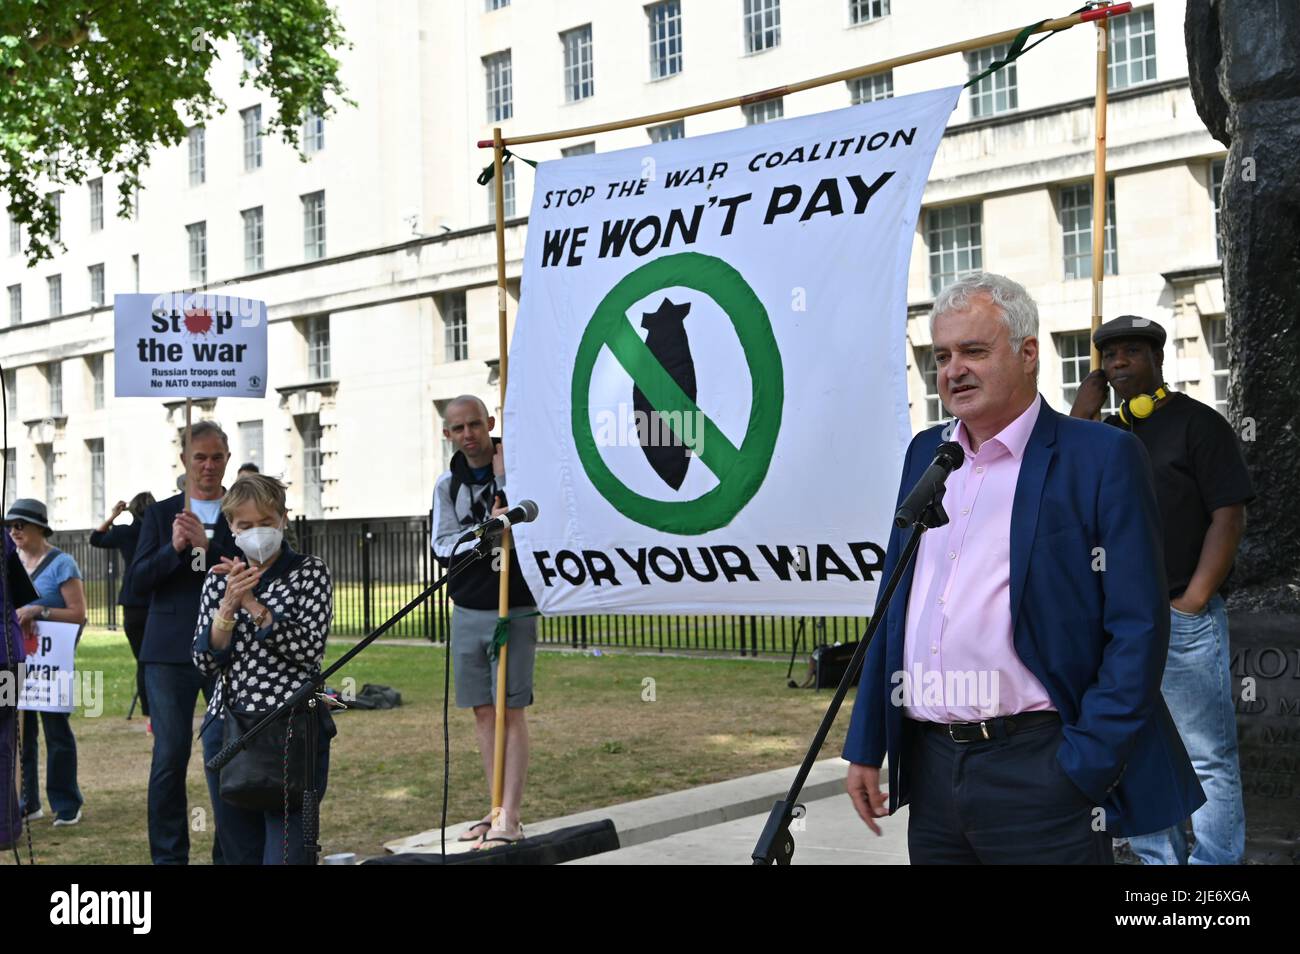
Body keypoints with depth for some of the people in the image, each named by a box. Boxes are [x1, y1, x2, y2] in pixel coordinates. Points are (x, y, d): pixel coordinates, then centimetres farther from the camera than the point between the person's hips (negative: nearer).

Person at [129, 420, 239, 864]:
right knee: (169, 757, 2)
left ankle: (229, 853, 8)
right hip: (170, 649, 1)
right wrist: (172, 549, -12)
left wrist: (207, 545, -16)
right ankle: (168, 855, 10)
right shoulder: (160, 514, 11)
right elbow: (139, 583, 4)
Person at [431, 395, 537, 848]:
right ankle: (498, 809, 15)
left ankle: (510, 818, -7)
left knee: (511, 712, -6)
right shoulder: (448, 484, 8)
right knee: (482, 711, 7)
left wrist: (503, 477, -17)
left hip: (514, 610, -5)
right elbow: (443, 547, 0)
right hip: (468, 610, 5)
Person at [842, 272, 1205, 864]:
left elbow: (1137, 629, -9)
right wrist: (865, 746, 12)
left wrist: (1085, 768, -14)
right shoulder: (926, 452, 12)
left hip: (1038, 769, -5)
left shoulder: (1103, 457, -5)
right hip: (930, 767, 6)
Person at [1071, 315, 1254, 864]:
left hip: (1181, 619, -6)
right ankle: (1158, 860, 21)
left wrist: (1191, 602, -13)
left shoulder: (1197, 423, -2)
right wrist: (1079, 418, 0)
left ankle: (1215, 862, 2)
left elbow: (1229, 516, -8)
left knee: (1208, 759, -3)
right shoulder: (1106, 433, 16)